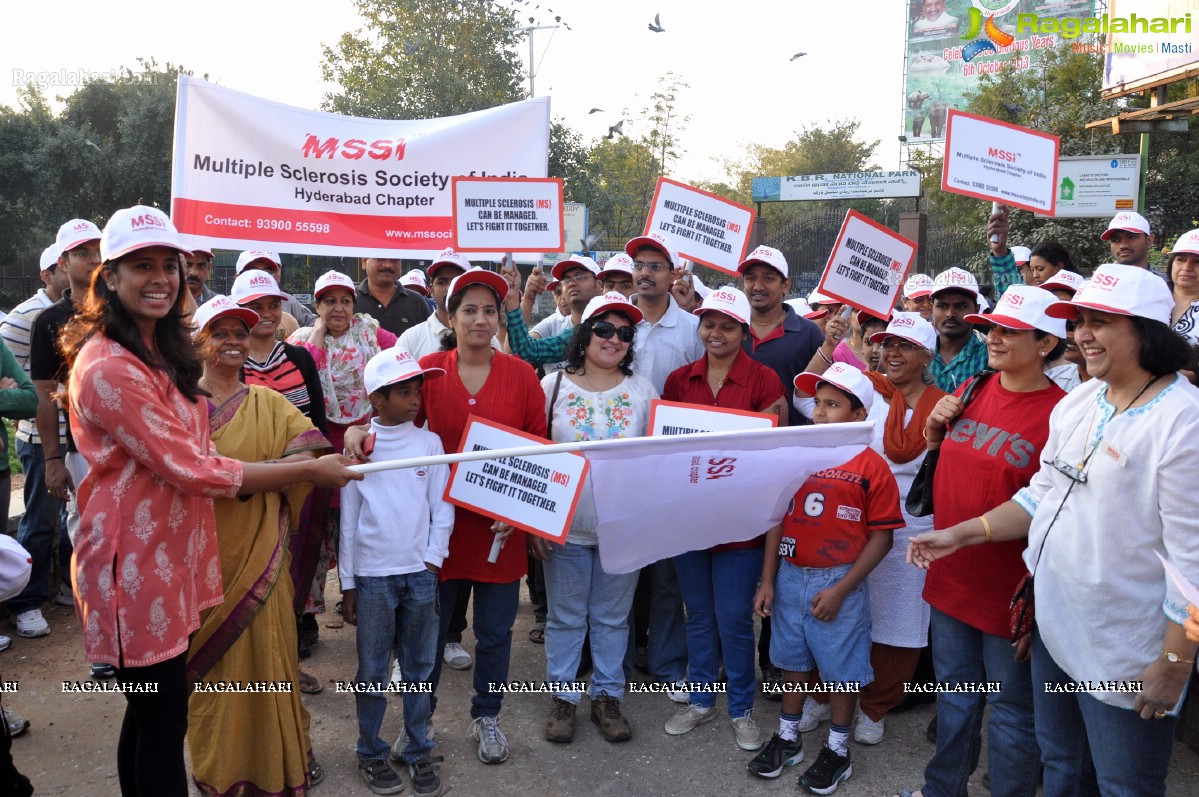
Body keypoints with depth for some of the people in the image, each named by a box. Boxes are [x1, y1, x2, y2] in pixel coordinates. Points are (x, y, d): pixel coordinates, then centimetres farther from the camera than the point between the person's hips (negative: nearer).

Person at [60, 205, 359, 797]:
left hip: (170, 553, 9)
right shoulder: (108, 367, -21)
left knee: (151, 714, 21)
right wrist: (311, 471, -15)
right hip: (136, 563, -9)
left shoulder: (160, 351, 11)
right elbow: (194, 471, -21)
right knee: (162, 723, 3)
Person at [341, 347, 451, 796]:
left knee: (419, 668, 10)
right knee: (372, 671, 8)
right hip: (372, 575, -1)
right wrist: (347, 584, 3)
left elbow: (442, 509, 4)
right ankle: (371, 753, 24)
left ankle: (419, 751, 23)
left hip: (420, 573, 1)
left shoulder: (429, 442, 3)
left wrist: (433, 561, -7)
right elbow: (348, 520, 3)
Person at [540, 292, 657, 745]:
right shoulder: (554, 386, -1)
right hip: (566, 525, -1)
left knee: (612, 618, 13)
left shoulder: (643, 392, 2)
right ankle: (563, 697, 28)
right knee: (566, 617, 12)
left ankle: (607, 697, 29)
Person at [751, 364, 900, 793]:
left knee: (842, 667, 9)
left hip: (839, 583, -4)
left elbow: (881, 537, -10)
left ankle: (838, 749, 29)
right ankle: (787, 737, 35)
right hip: (790, 577, 4)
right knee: (793, 660, 18)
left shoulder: (872, 467, -11)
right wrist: (768, 580, 4)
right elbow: (777, 519, 6)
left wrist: (840, 590, -13)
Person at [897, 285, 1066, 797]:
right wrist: (935, 431, -2)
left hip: (1010, 594, -6)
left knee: (1012, 710, 13)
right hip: (951, 577, 6)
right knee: (955, 693, 23)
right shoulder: (970, 390, 3)